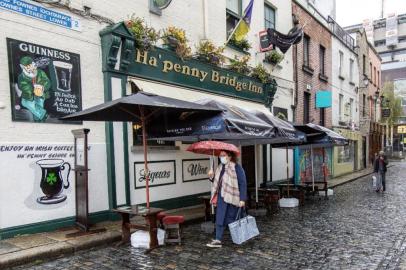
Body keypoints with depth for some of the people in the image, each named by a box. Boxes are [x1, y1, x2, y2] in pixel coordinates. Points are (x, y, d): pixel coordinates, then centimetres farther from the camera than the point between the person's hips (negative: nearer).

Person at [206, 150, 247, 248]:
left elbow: (243, 184, -14)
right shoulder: (220, 168, 11)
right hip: (221, 197, 6)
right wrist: (212, 177, -1)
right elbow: (217, 182, 21)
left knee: (231, 219, 6)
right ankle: (218, 240, 7)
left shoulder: (237, 168, -11)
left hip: (232, 197, -6)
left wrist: (242, 199, -18)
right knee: (220, 219, 2)